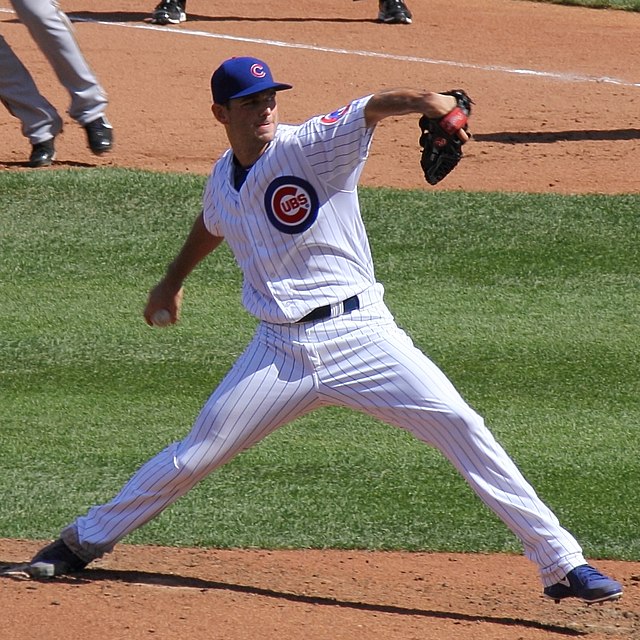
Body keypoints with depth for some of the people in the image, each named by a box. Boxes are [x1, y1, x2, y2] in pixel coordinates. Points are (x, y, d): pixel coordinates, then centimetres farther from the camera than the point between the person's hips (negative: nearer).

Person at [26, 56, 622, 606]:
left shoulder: (312, 146, -9)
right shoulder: (223, 179, 10)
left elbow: (372, 108, -28)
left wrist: (429, 102, -48)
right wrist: (172, 282, 48)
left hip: (361, 334, -4)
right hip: (280, 351, 4)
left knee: (461, 427, -14)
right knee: (194, 456, 7)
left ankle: (561, 562, -10)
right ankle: (83, 541, 27)